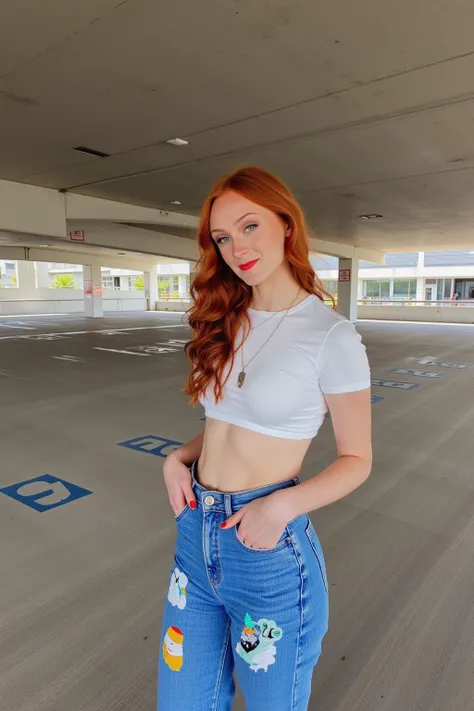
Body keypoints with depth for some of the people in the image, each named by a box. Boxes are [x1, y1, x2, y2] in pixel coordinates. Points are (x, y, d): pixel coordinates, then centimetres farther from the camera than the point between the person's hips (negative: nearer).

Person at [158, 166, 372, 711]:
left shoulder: (331, 336, -15)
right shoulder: (228, 323, 3)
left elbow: (356, 459, -7)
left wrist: (282, 505, -21)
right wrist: (179, 458, -5)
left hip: (269, 552, -5)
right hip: (196, 537, 5)